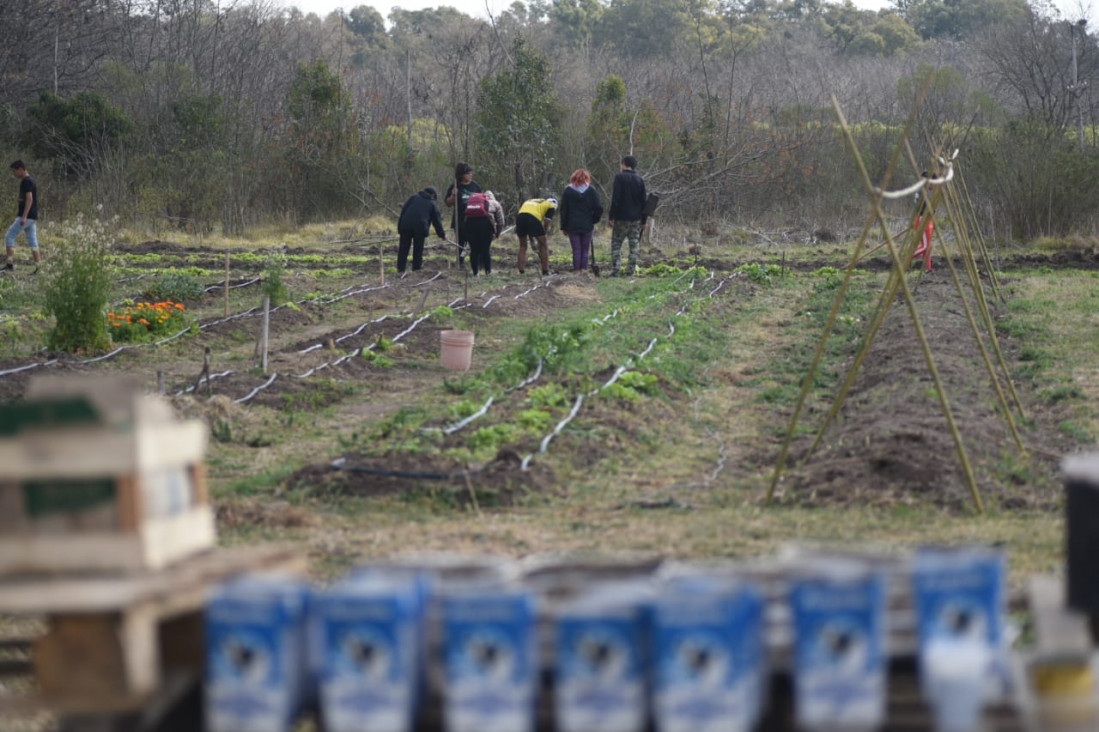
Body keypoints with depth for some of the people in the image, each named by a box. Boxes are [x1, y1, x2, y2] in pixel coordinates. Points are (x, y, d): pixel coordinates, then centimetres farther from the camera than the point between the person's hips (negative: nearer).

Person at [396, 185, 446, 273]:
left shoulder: (414, 197, 18)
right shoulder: (433, 204, 13)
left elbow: (404, 209, 10)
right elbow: (437, 221, 14)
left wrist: (400, 225, 11)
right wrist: (442, 234, 23)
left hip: (406, 225, 2)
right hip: (420, 227, -2)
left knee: (403, 248, 7)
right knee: (418, 250, 8)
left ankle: (400, 269, 5)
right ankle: (416, 269, 6)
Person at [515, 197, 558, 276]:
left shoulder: (531, 201, 39)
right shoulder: (551, 205, 22)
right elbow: (547, 220, 3)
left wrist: (531, 239, 36)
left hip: (520, 217, 5)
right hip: (533, 218, -5)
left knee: (522, 246, 21)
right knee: (543, 245, 12)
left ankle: (521, 272, 18)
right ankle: (545, 272, 13)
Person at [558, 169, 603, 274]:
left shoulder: (568, 191, 1)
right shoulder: (591, 191, 0)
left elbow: (563, 210, 1)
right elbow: (599, 208, -5)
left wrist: (563, 227, 6)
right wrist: (594, 220, 7)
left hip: (573, 226, 0)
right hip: (587, 226, 0)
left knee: (576, 249, 4)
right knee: (585, 249, 8)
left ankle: (576, 269, 2)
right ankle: (584, 268, 2)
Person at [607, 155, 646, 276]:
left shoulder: (619, 177, -7)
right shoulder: (640, 180, 6)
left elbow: (615, 199, -13)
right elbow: (643, 201, 8)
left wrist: (611, 216, -9)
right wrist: (643, 220, 13)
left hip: (621, 217, -4)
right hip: (636, 219, 4)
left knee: (616, 244, 3)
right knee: (634, 245, 8)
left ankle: (615, 270, -6)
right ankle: (631, 270, 5)